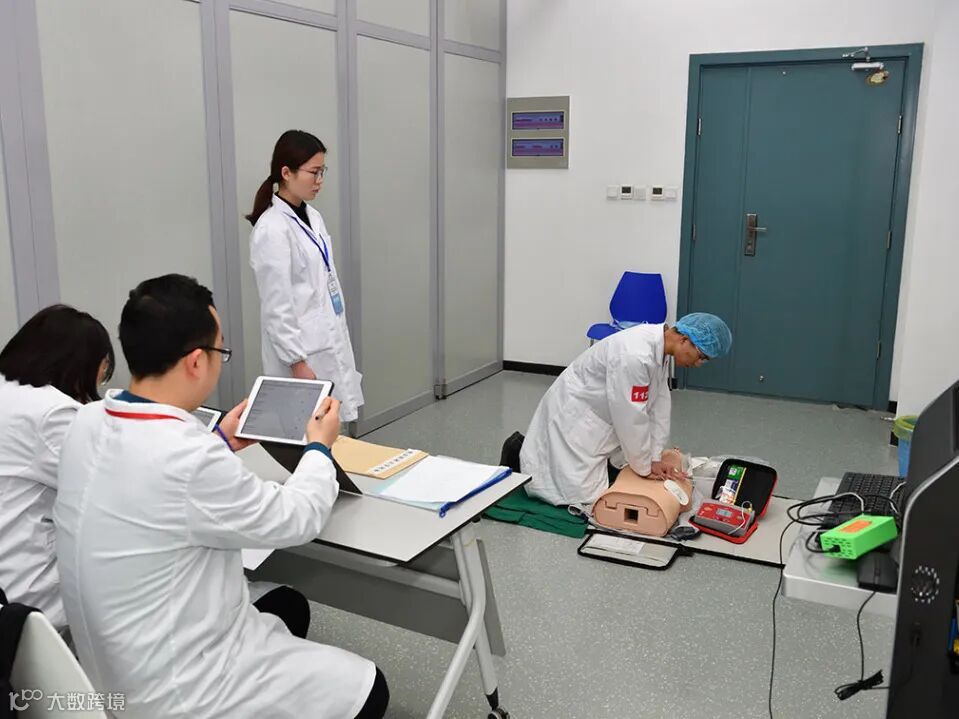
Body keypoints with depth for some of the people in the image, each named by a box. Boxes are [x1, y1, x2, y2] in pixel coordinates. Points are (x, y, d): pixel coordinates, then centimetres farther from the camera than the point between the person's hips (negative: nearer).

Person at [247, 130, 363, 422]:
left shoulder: (313, 217, 9)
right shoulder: (272, 229, -16)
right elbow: (277, 306, -17)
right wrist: (297, 363, -17)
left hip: (328, 346, 8)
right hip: (300, 353, -8)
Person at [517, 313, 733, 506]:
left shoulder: (660, 346, -4)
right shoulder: (635, 356, -34)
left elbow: (659, 405, 1)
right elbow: (632, 418, -27)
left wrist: (654, 458, -1)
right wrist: (645, 467, -13)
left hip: (603, 416, 10)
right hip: (575, 414, -10)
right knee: (586, 494, -12)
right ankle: (523, 456, 7)